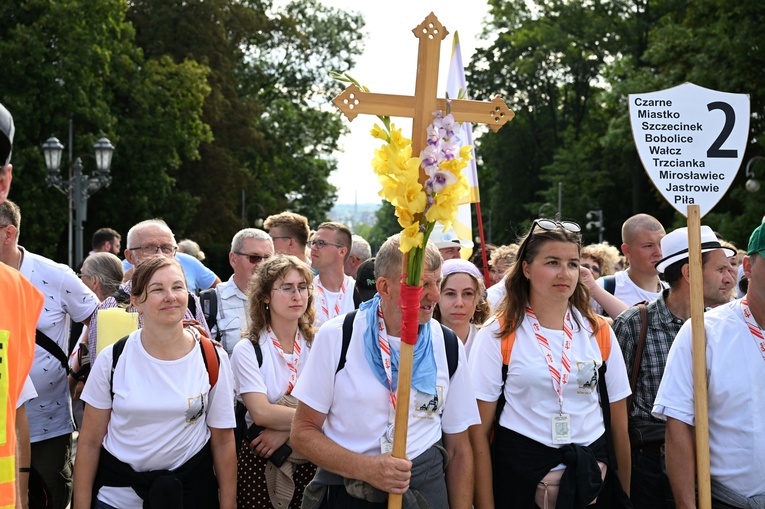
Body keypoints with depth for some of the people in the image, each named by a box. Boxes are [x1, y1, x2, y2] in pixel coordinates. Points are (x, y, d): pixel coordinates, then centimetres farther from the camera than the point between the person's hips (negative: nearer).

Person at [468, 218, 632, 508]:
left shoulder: (599, 332, 3)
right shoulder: (497, 335, -7)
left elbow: (619, 424, 8)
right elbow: (479, 431, -7)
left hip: (592, 476, 3)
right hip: (521, 474, -3)